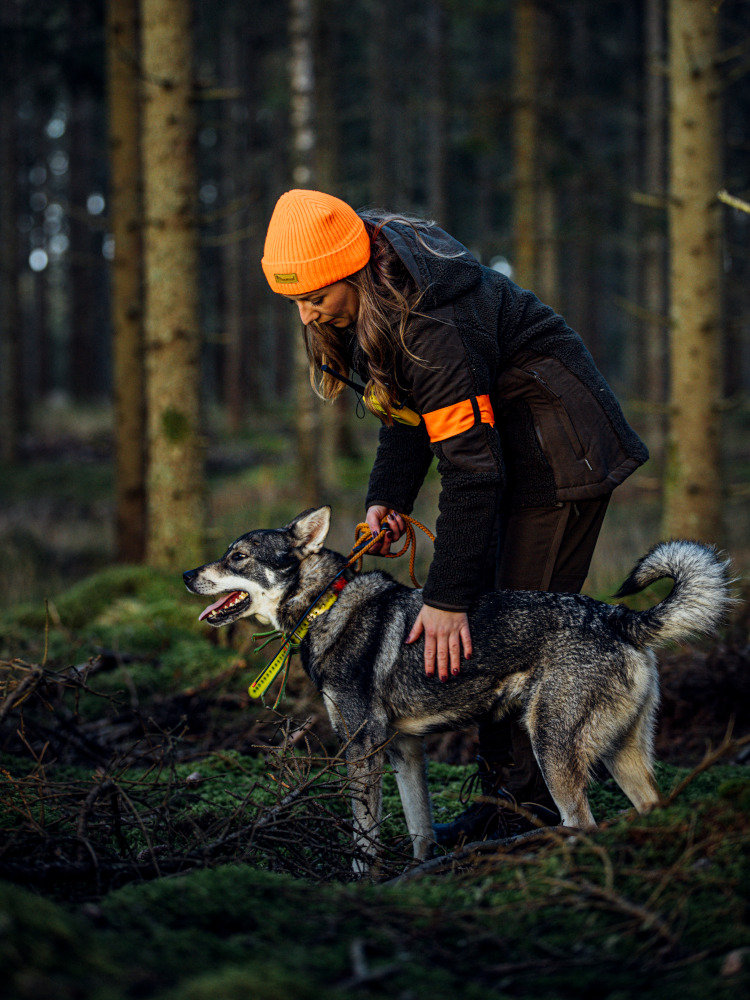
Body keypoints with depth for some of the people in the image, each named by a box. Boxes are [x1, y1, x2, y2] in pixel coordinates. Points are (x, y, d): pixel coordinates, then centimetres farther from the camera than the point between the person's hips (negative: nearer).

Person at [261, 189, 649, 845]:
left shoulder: (433, 324, -32)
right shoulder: (367, 307, -3)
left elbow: (471, 469, -32)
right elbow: (410, 407, 9)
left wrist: (449, 598, -32)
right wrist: (388, 495, -7)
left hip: (561, 448, -10)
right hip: (504, 439, 10)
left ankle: (530, 807, -8)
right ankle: (501, 793, 13)